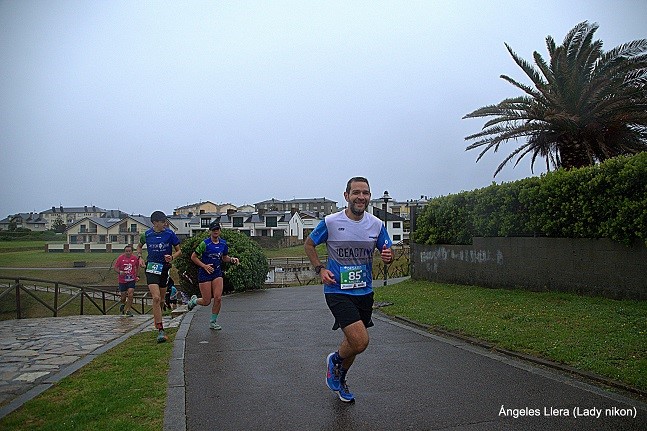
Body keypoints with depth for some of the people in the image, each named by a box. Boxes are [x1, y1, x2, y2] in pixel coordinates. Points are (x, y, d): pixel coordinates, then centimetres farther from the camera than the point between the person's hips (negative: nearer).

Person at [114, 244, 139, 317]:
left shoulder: (135, 258, -2)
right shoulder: (120, 258, -8)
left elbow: (137, 267, 15)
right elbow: (115, 267, -5)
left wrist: (136, 275, 10)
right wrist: (120, 272, -23)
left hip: (131, 280, 0)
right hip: (122, 280, 0)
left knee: (130, 295, -13)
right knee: (123, 296, 9)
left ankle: (128, 310, -1)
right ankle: (122, 304, 43)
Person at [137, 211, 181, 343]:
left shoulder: (170, 234, -4)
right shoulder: (147, 235, -2)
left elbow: (179, 250, 5)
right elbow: (139, 246, 20)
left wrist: (172, 257, -15)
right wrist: (140, 258, 4)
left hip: (165, 268, 2)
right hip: (151, 268, -2)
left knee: (161, 300, 12)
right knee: (156, 298, -17)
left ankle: (157, 322, 38)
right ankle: (160, 330, -16)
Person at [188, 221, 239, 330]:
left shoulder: (223, 243, 3)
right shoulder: (205, 243, -14)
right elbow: (193, 257, -8)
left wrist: (232, 259, -3)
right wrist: (204, 266, -17)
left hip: (217, 273, 4)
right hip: (204, 274, -4)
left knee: (218, 298, -7)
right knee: (206, 301, -1)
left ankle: (213, 322, 11)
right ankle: (194, 300, 34)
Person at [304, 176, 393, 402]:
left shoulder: (376, 224, 0)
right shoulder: (331, 222, -10)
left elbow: (387, 253, 10)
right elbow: (309, 244, 5)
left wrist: (388, 256, -14)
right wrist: (320, 269, -8)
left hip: (365, 292, 5)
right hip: (338, 291, -5)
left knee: (354, 341, 17)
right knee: (360, 342, -18)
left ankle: (340, 379, 45)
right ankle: (334, 360, 16)